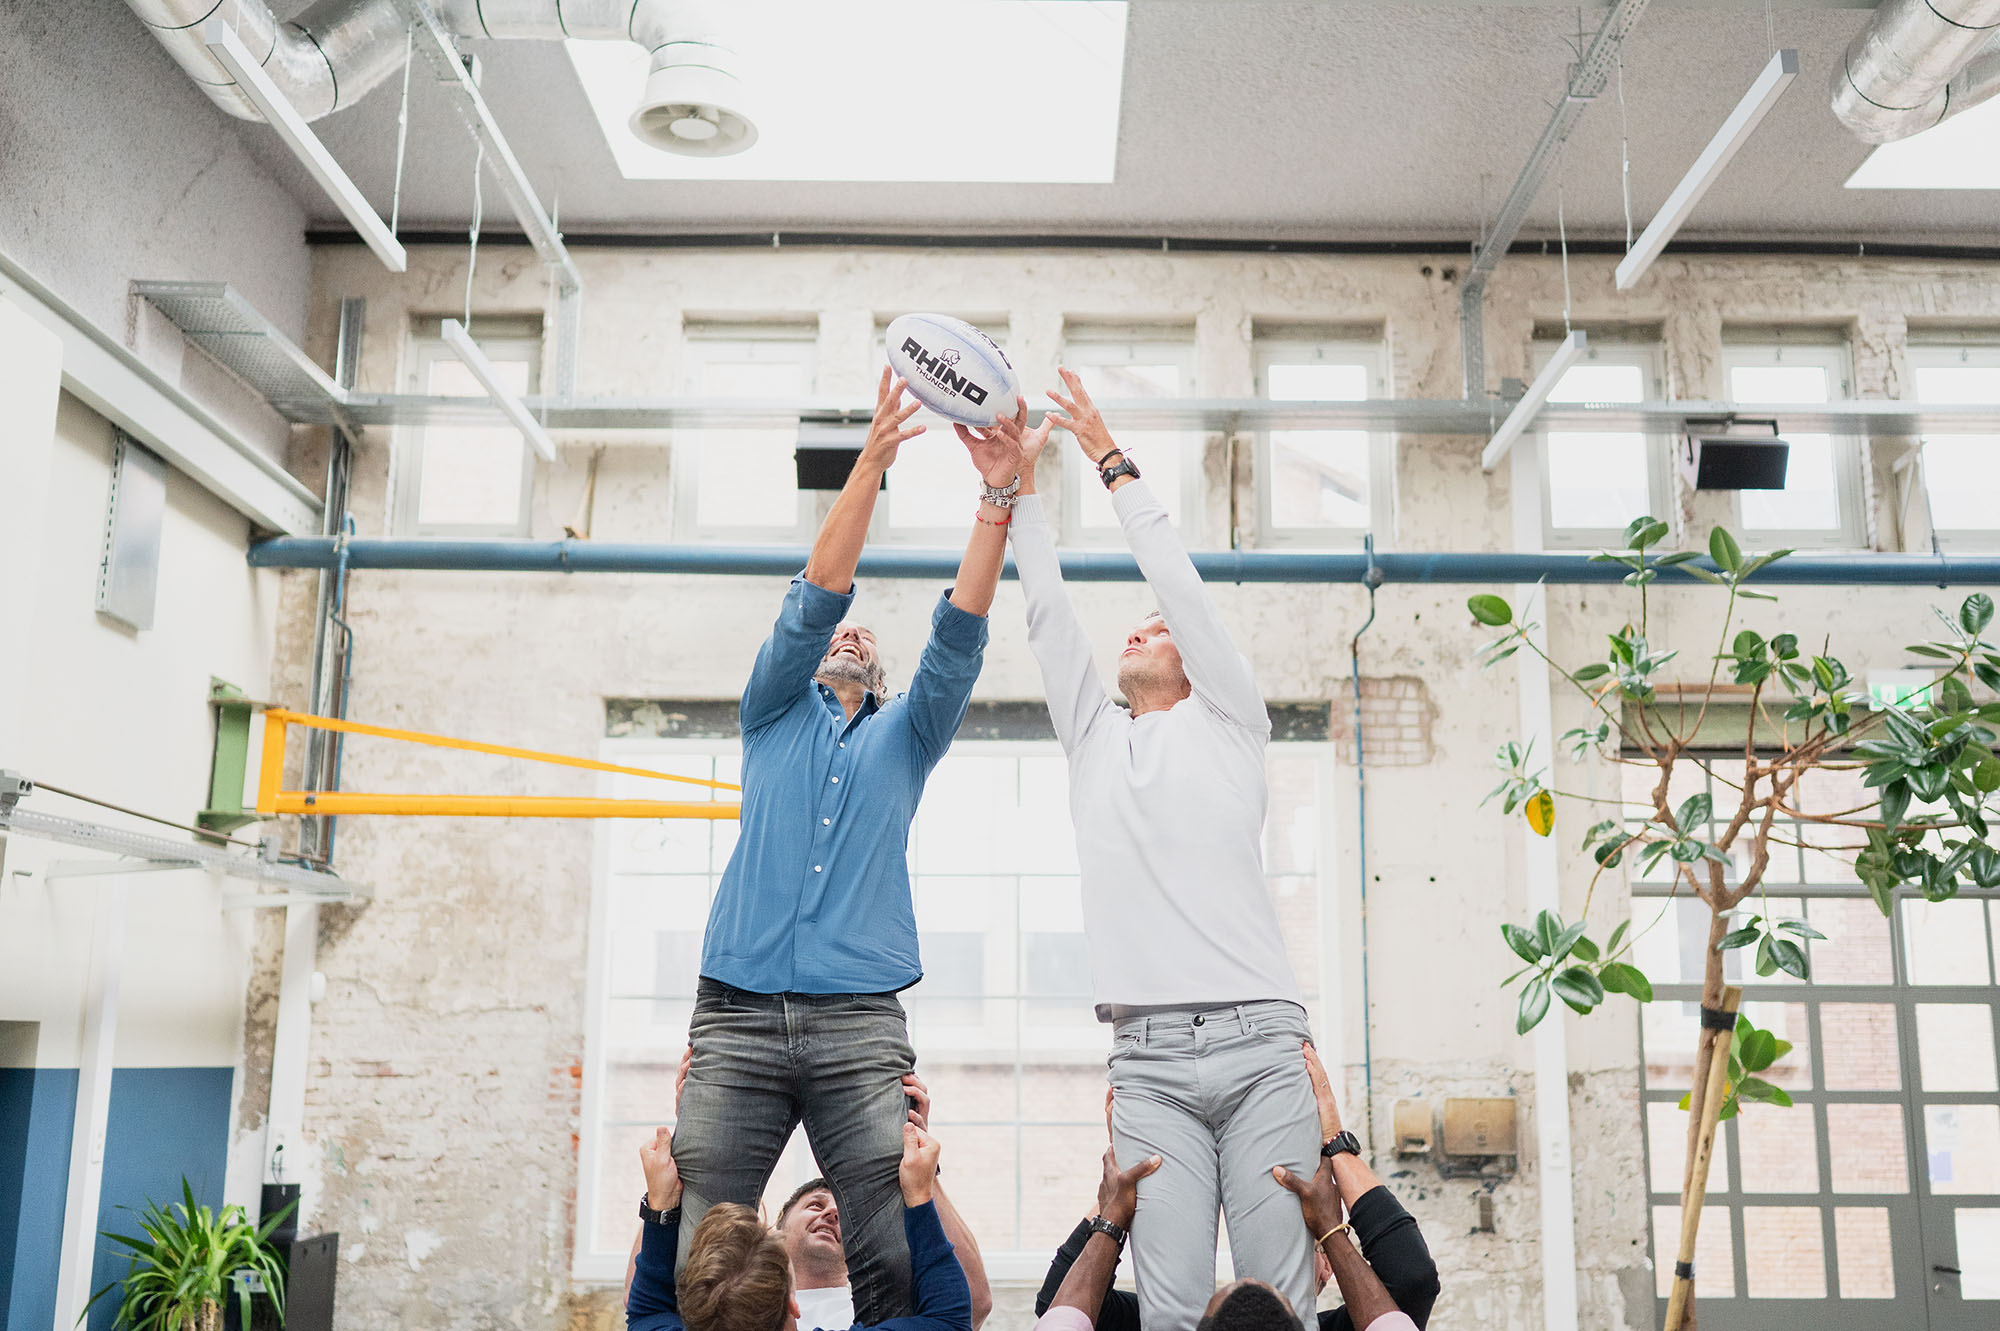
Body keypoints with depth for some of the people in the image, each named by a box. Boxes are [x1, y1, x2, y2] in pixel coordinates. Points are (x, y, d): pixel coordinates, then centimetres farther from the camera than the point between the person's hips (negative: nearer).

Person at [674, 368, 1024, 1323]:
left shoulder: (904, 737, 22)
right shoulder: (774, 715, 18)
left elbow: (959, 634, 7)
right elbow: (816, 594, 4)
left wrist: (997, 499, -3)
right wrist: (871, 462, -5)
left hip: (860, 1023, 1)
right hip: (739, 1018, -1)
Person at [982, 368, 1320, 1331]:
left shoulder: (1228, 725, 15)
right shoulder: (1093, 740, 23)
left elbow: (1183, 591, 8)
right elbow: (1047, 618, 16)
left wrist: (1114, 463, 10)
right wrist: (1020, 483, 12)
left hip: (1258, 1041, -2)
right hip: (1147, 1061, 2)